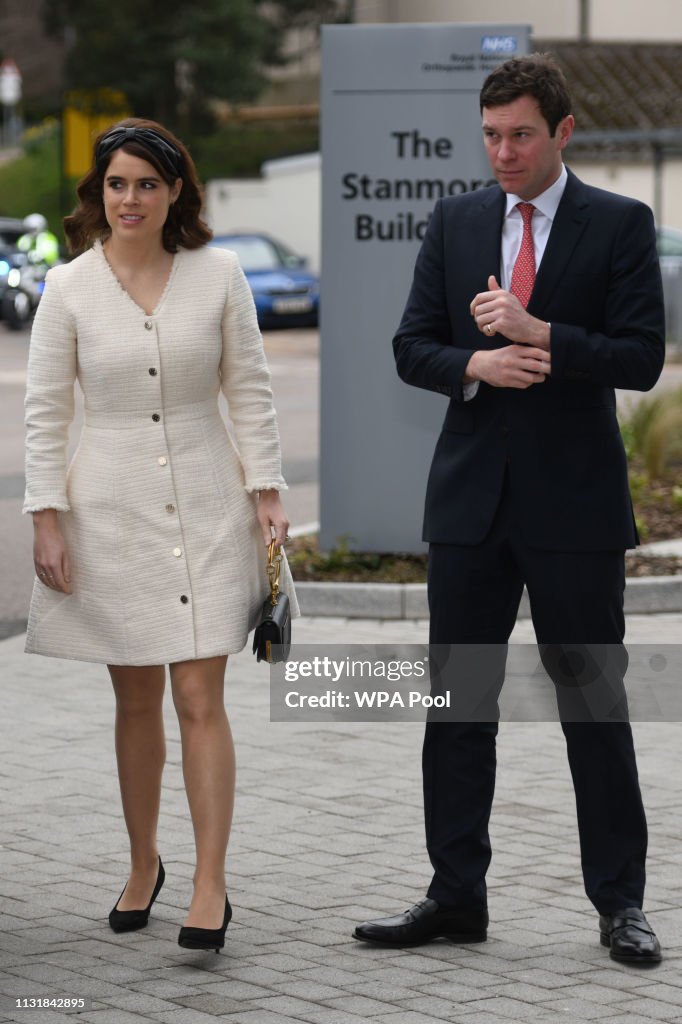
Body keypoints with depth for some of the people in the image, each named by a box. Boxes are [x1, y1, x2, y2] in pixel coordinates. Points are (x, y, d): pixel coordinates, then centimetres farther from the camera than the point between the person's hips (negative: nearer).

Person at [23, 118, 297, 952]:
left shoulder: (218, 274, -1)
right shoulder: (69, 288, -2)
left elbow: (250, 391, 4)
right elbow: (45, 412, 0)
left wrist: (266, 493, -2)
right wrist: (47, 521, -5)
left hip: (205, 504, -1)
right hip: (111, 508, 1)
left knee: (201, 699, -5)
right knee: (135, 701, 10)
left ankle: (210, 886, -4)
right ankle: (142, 866, 25)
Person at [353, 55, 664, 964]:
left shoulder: (621, 225, -2)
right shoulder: (455, 223, 9)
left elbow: (642, 358, -9)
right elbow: (412, 347, 7)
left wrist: (539, 335, -20)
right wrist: (476, 365, -13)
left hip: (575, 504, -4)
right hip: (471, 498, 4)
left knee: (594, 703, 1)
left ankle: (619, 903, 9)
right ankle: (456, 897, 15)